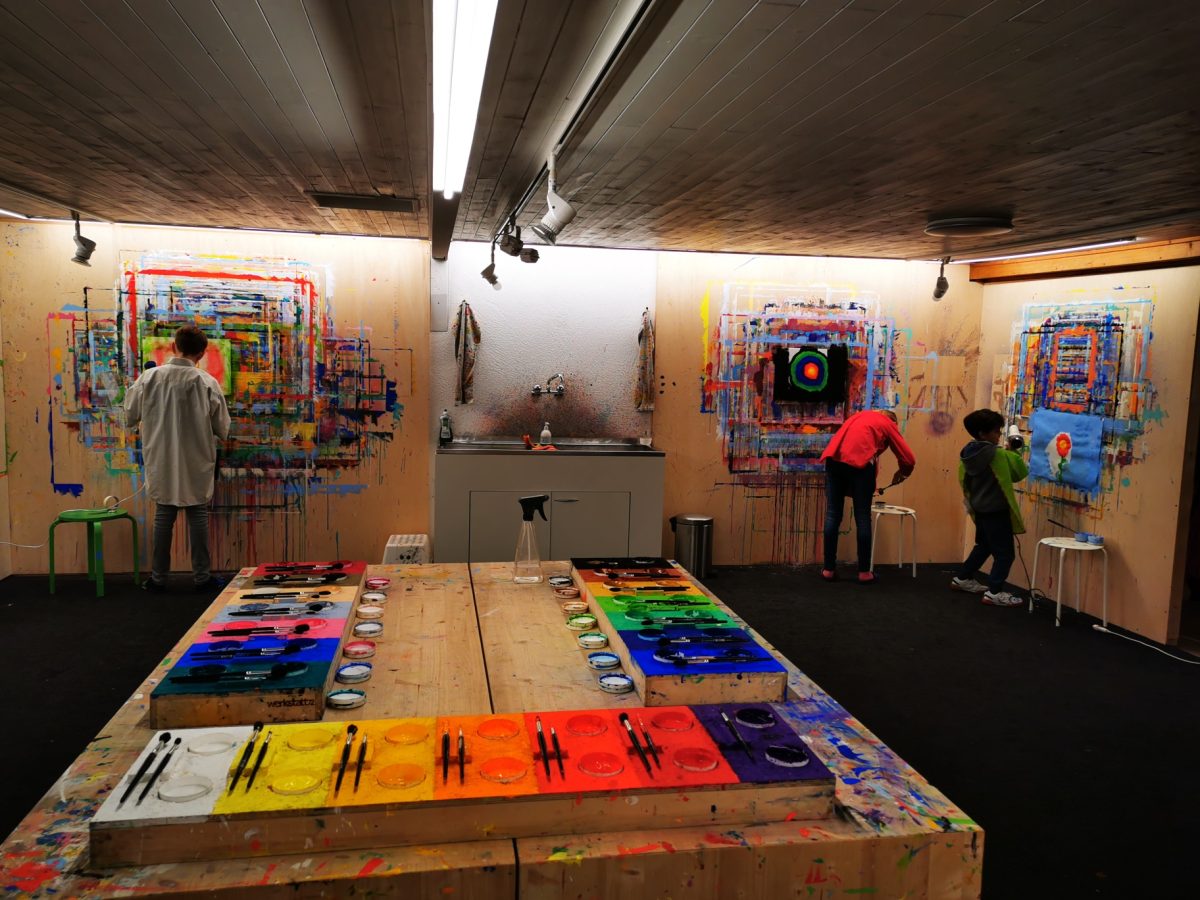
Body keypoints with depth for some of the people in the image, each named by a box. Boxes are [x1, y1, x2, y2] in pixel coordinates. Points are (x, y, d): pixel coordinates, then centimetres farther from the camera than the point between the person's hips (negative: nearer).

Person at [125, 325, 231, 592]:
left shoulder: (149, 378, -8)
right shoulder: (207, 383, -12)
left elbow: (130, 417, 2)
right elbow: (222, 429, -6)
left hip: (161, 461, 2)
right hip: (196, 462, -2)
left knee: (163, 515, 13)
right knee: (197, 516, 9)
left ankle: (159, 577, 19)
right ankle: (202, 576, 14)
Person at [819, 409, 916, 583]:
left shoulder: (860, 415, 34)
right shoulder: (888, 424, 21)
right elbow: (909, 459, 18)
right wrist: (901, 473, 40)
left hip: (834, 458, 4)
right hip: (860, 462, -4)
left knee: (833, 515, 7)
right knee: (862, 518, 5)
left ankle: (829, 569, 11)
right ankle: (864, 571, 9)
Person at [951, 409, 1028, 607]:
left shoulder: (967, 453, 1)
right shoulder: (998, 454, -20)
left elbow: (964, 480, 12)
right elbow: (1021, 471, -7)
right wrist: (1013, 452, 4)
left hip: (979, 509, 8)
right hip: (997, 510, -8)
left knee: (983, 546, 26)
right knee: (1005, 552, 1)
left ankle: (963, 579, 33)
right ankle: (994, 592, -1)